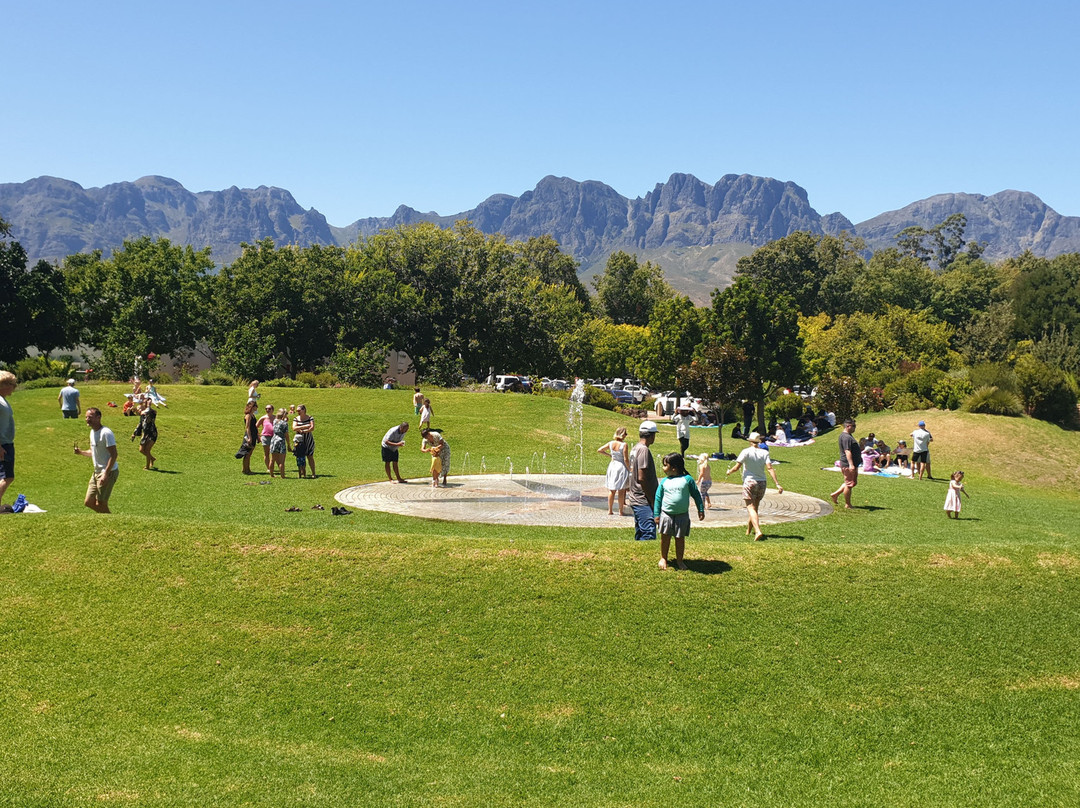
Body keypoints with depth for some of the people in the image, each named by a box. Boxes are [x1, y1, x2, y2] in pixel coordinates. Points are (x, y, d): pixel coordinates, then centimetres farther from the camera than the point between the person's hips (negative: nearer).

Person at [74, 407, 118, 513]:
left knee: (100, 504, -5)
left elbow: (113, 454, -21)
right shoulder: (92, 432, 12)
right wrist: (81, 452, 3)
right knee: (88, 502, 11)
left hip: (109, 472, -9)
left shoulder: (106, 433, -17)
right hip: (97, 472, 9)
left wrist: (106, 474, -26)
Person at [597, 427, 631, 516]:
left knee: (611, 490, 12)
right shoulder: (624, 445, -16)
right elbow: (626, 459, -16)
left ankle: (610, 510, 16)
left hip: (612, 466, 5)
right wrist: (629, 469, -2)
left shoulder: (611, 443, 0)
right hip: (622, 467, -5)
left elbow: (599, 450, 7)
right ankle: (621, 511, 12)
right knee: (621, 491, 6)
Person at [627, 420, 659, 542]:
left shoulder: (634, 449, 15)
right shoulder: (644, 450, -15)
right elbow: (641, 478, -19)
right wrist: (652, 500, -14)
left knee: (640, 534, 14)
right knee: (649, 535, -14)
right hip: (643, 501, -10)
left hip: (635, 499, 10)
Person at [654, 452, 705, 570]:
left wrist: (701, 510, 2)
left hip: (682, 515, -1)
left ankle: (679, 560, 23)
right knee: (665, 537, 7)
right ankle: (663, 558, 24)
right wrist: (656, 514, 1)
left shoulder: (687, 479, -5)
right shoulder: (664, 482, 1)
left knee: (680, 538, 8)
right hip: (666, 515, 1)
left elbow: (696, 495, 2)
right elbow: (658, 498, 5)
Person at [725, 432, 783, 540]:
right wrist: (777, 484, -13)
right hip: (762, 483, 4)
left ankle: (758, 531, -28)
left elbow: (737, 467, -9)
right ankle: (748, 530, 34)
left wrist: (728, 472, 12)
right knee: (755, 507, 19)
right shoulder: (765, 453, 1)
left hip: (749, 483, -4)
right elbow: (770, 468, -9)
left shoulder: (746, 452, -8)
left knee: (751, 508, -9)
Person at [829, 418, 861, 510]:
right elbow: (847, 451, -26)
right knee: (849, 483, -2)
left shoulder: (846, 435, 16)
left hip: (851, 464, 11)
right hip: (848, 465, -11)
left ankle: (835, 494, 23)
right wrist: (851, 464, -32)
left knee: (853, 482, 18)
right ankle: (847, 505, 8)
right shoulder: (846, 437, -19)